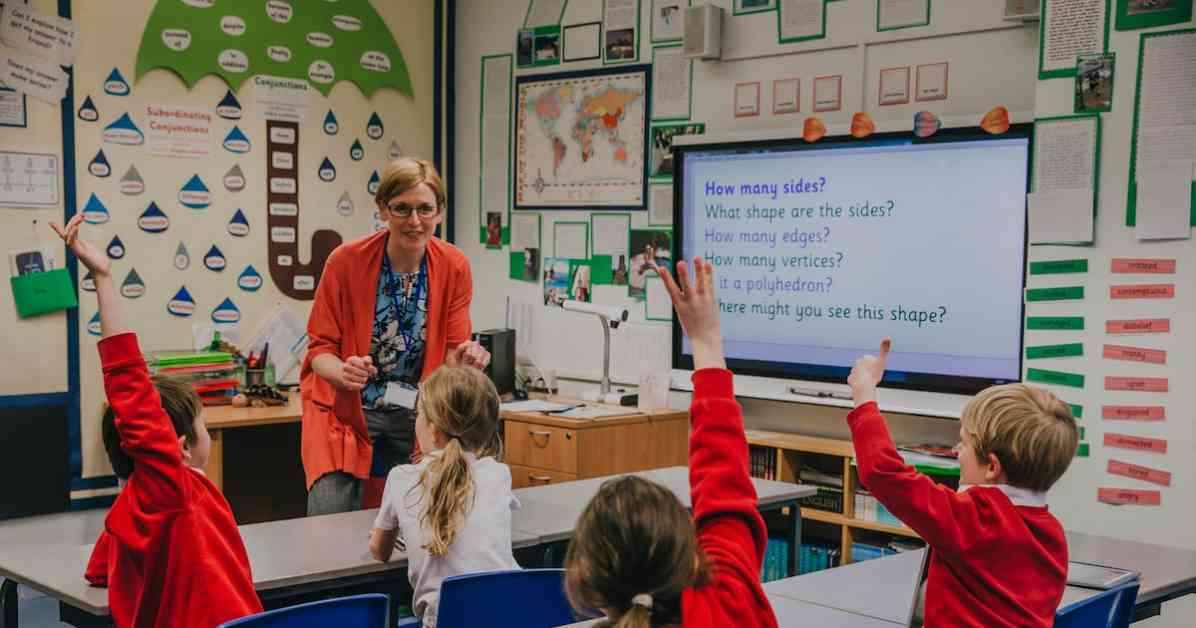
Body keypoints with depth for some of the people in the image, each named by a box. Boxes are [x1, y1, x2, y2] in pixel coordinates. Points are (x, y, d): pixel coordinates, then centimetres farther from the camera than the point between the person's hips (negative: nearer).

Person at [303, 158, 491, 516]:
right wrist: (343, 371, -30)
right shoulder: (346, 260, -14)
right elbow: (320, 348, -8)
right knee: (330, 523, -13)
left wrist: (464, 360, -26)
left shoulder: (454, 267, -7)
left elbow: (452, 353, -2)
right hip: (346, 411, -2)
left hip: (416, 417, 3)